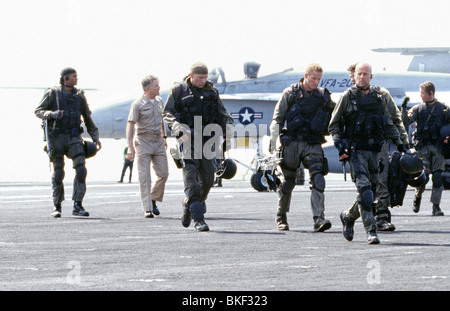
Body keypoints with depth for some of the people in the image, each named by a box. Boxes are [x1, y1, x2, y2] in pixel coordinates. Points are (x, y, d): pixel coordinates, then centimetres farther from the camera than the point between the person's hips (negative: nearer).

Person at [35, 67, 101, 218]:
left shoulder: (79, 95, 9)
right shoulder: (52, 93, 1)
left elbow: (87, 118, 16)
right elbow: (38, 111, 1)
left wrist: (96, 138, 11)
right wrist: (52, 114, -20)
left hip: (74, 138, 2)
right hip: (56, 138, -2)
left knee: (81, 169, -15)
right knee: (58, 173, 1)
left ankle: (77, 205, -14)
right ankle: (57, 207, 15)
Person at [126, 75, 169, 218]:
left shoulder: (159, 101, 10)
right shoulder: (137, 104, -10)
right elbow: (130, 125, -14)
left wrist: (164, 137, 27)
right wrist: (130, 147, -22)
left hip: (158, 141, 6)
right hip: (143, 141, -6)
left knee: (163, 174, 1)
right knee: (144, 176, -6)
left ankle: (154, 200, 23)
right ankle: (147, 209, -7)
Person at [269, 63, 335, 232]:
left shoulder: (323, 96, 10)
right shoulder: (290, 93, 3)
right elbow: (277, 118, 3)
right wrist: (273, 142, -7)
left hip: (313, 144, 1)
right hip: (292, 142, -1)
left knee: (318, 179, -16)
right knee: (288, 181, 5)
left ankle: (319, 219, -22)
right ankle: (281, 217, 24)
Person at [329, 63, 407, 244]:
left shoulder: (379, 96, 11)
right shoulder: (348, 97, 1)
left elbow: (388, 124, 22)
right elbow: (333, 125, 4)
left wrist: (399, 143, 17)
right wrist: (339, 144, -10)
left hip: (374, 150, 4)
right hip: (356, 150, -4)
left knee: (371, 191, 7)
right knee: (364, 189, -17)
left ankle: (349, 216, 33)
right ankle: (370, 231, -17)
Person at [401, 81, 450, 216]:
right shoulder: (418, 108, 8)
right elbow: (405, 122, 0)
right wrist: (404, 108, -12)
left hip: (438, 146, 0)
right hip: (423, 146, 0)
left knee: (438, 177, -7)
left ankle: (436, 206, -4)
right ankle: (417, 197, 21)